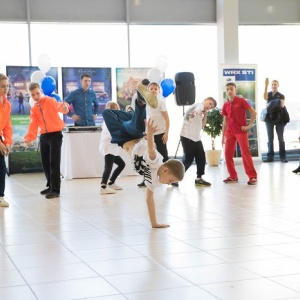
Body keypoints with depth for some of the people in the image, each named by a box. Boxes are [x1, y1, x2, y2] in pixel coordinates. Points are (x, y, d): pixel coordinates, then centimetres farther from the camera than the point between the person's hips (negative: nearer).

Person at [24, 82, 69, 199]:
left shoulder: (50, 101, -9)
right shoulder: (33, 109, 9)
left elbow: (57, 106, -30)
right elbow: (33, 124, -1)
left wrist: (63, 106, -56)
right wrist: (29, 137, -19)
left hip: (55, 134, -6)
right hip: (43, 136, 7)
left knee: (54, 162, -10)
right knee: (45, 162, 12)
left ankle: (55, 190, -8)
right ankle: (50, 186, 28)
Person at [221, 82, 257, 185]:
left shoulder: (241, 101, -6)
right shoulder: (225, 105, 7)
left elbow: (253, 113, -6)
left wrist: (249, 126, -10)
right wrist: (223, 136, 12)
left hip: (241, 131, -5)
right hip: (230, 132, 5)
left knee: (245, 153, -9)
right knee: (228, 153, 2)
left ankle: (253, 176, -4)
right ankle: (233, 176, 14)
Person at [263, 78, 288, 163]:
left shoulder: (281, 95, 7)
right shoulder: (268, 94, 10)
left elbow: (282, 105, -6)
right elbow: (265, 98, -14)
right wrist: (266, 86, -22)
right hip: (269, 118, 1)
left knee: (280, 138, -2)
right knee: (270, 138, 1)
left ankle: (283, 156, -1)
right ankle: (270, 157, 2)